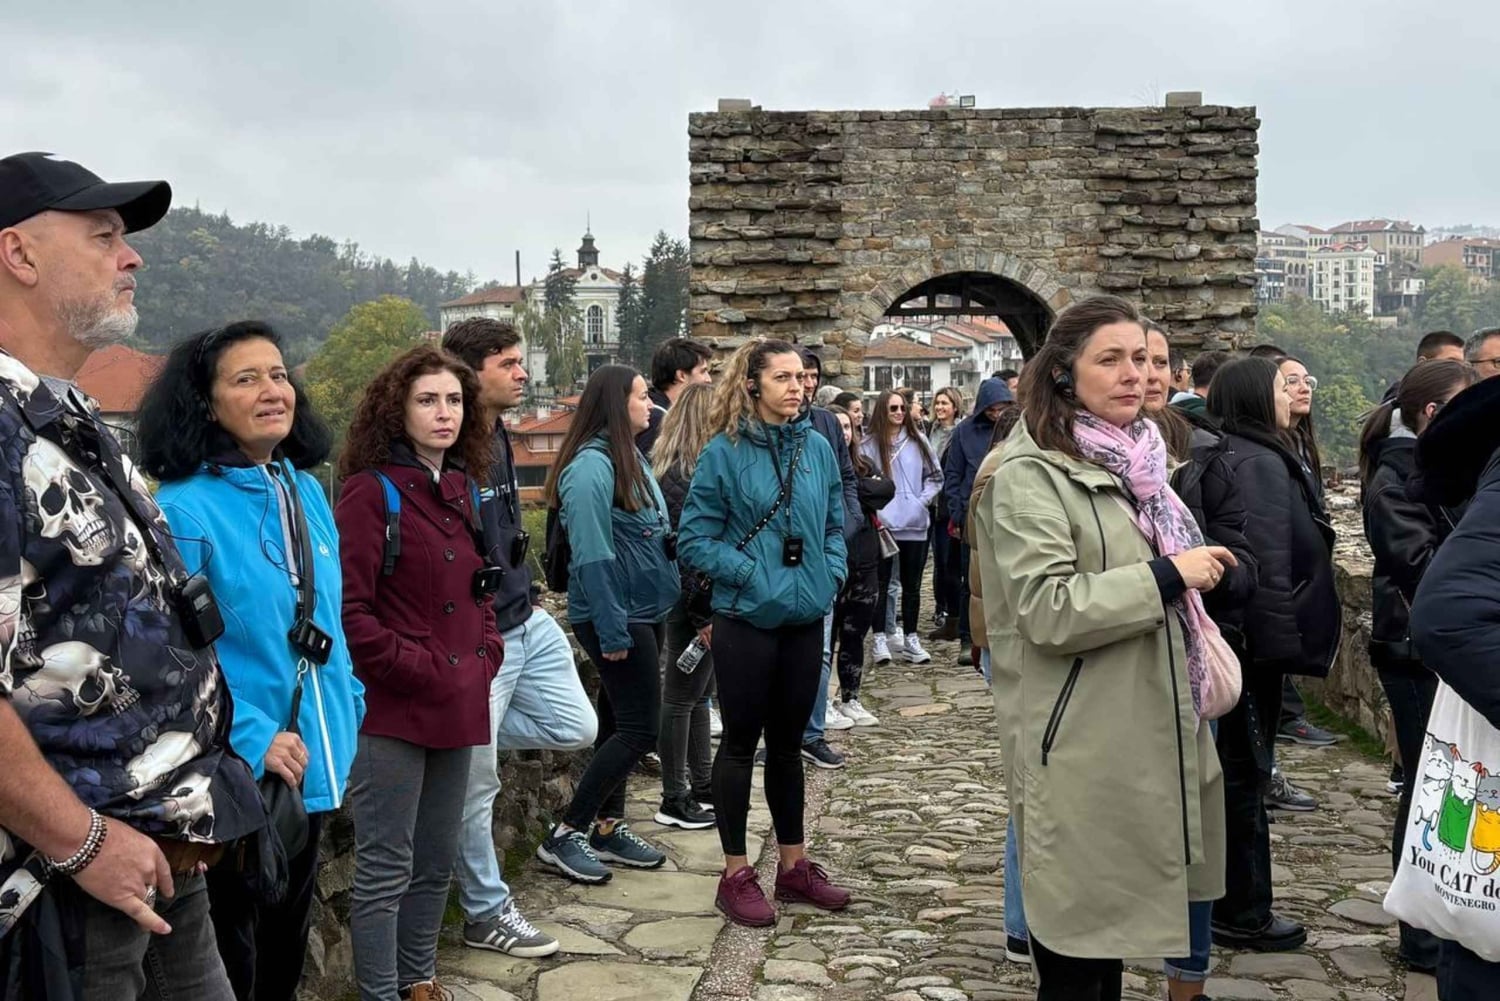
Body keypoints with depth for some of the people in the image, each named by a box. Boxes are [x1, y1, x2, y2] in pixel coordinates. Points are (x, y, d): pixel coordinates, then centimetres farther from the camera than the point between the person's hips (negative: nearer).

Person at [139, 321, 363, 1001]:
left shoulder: (307, 491, 6)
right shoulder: (184, 507, -17)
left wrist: (350, 707, 11)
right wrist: (251, 739, -26)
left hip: (311, 759, 7)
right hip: (239, 768, -7)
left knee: (291, 930, 22)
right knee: (231, 943, 11)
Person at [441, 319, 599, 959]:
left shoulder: (499, 439, 9)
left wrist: (527, 594, 16)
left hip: (528, 623, 9)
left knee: (576, 728, 13)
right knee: (476, 785, 4)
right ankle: (487, 915, 18)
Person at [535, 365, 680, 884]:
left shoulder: (632, 459, 12)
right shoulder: (591, 467, -18)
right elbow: (591, 556, -22)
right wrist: (611, 629, -22)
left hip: (645, 611, 9)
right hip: (616, 614, -9)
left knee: (620, 724, 15)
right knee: (639, 729, -7)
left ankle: (609, 827, 26)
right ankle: (565, 835, 2)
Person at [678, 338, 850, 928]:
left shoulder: (817, 448, 5)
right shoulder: (725, 452, -9)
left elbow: (835, 524, 14)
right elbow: (695, 539, -9)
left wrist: (832, 574, -2)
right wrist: (752, 573, -16)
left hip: (805, 619, 5)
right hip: (745, 620, -5)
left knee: (788, 742, 16)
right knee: (741, 742, 6)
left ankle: (793, 865, 28)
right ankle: (735, 876, 17)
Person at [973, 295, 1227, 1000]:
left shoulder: (1131, 461, 14)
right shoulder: (1030, 474, -14)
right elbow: (1048, 610, -23)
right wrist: (1167, 577, -20)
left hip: (1142, 735, 9)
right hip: (1079, 747, -9)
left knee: (1114, 928, 18)